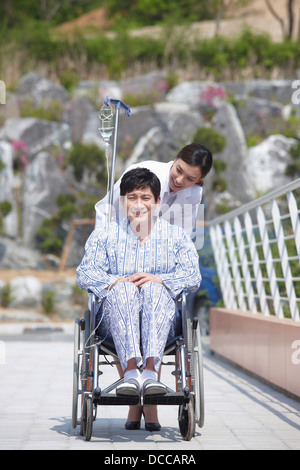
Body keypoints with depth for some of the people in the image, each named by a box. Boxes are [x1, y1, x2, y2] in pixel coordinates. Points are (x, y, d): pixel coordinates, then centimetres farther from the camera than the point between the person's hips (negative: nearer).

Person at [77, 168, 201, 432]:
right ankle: (132, 369, -51)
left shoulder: (177, 237, 19)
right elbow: (85, 274, 5)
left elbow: (193, 277, 4)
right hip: (114, 319, 0)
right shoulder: (104, 236, 20)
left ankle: (150, 368, -51)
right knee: (121, 290, -33)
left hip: (163, 321, 0)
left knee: (155, 289, -33)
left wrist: (159, 280, -16)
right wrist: (118, 281, -15)